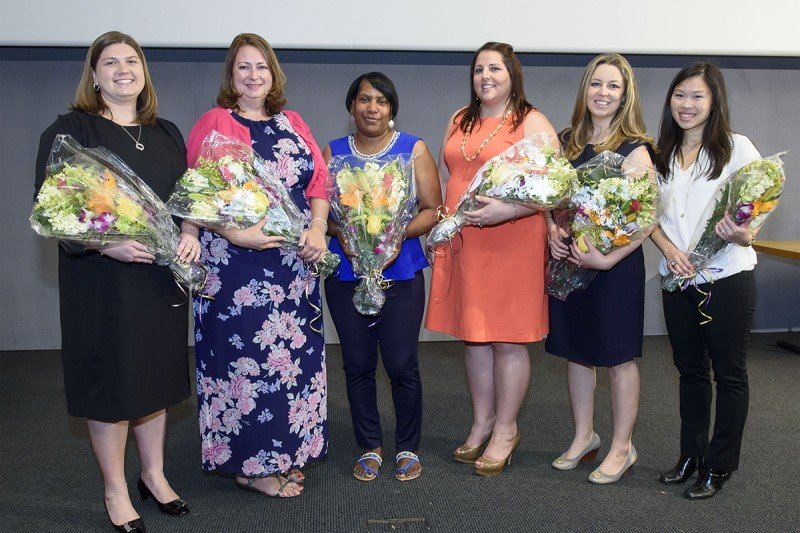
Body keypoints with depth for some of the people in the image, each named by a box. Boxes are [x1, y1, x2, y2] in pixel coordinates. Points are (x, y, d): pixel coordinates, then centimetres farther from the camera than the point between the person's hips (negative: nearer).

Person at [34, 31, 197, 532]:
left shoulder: (167, 134, 13)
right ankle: (116, 492, 21)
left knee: (157, 374, 14)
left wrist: (190, 233, -4)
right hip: (103, 279, -5)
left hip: (162, 275, 5)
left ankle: (154, 475, 32)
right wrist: (103, 243, -24)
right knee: (111, 380, 4)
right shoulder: (70, 130, -3)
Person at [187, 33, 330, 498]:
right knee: (248, 352, -1)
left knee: (296, 350, 10)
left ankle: (287, 452, 27)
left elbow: (319, 179, 9)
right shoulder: (214, 123, -2)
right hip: (238, 261, -5)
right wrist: (238, 235, -22)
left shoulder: (292, 124, 15)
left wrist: (318, 228, -8)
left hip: (296, 261, 6)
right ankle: (252, 464, 15)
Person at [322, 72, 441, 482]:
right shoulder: (333, 152, 8)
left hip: (401, 272, -2)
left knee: (401, 364, -1)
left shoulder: (414, 149, 3)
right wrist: (341, 233, -11)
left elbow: (432, 209, 0)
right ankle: (369, 447, 25)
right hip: (346, 272, 2)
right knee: (357, 364, 7)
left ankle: (408, 448, 20)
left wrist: (399, 233, -16)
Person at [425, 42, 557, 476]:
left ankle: (505, 431, 17)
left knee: (507, 339, 1)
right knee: (473, 335, 12)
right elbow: (443, 179, 21)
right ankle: (482, 423, 27)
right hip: (461, 243, 6)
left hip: (512, 243, -5)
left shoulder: (532, 123, -3)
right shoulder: (459, 121, 16)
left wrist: (506, 210, -24)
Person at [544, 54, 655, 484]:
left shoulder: (634, 150, -10)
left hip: (615, 264, -6)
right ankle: (584, 437, 31)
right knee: (576, 351, 14)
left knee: (618, 357, 5)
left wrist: (608, 258, -22)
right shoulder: (567, 141, 7)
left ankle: (622, 447, 22)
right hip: (568, 260, 6)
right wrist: (552, 231, -3)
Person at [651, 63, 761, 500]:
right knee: (690, 369, 16)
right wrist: (669, 249, -10)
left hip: (727, 278, -4)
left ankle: (719, 465, 21)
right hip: (677, 279, 5)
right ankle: (691, 454, 31)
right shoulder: (662, 154, 8)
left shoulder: (738, 148, -7)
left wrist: (740, 234, -30)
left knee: (729, 373, 7)